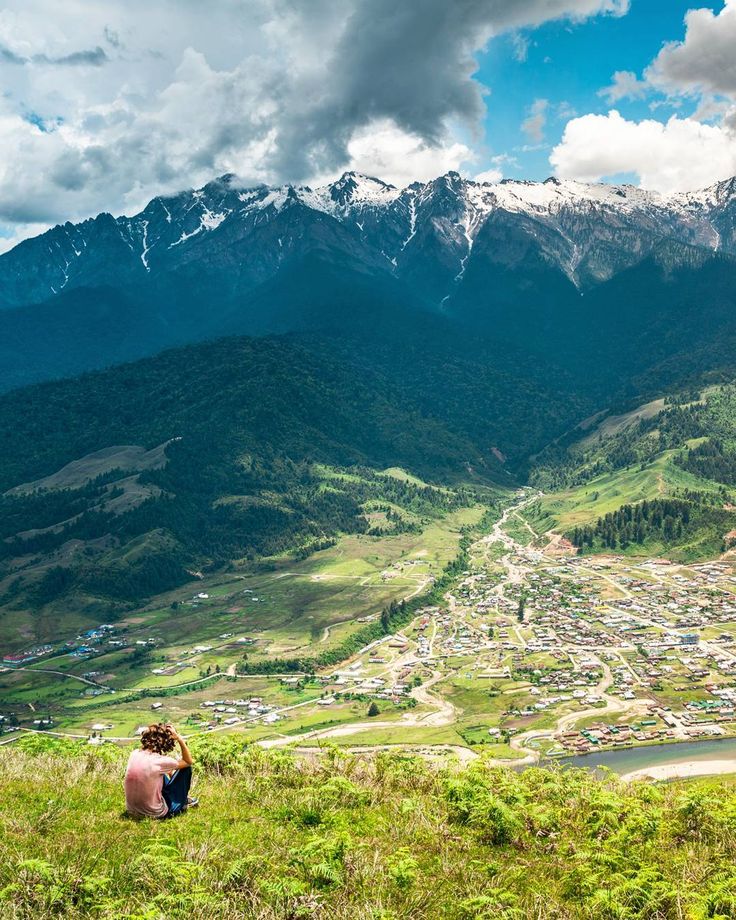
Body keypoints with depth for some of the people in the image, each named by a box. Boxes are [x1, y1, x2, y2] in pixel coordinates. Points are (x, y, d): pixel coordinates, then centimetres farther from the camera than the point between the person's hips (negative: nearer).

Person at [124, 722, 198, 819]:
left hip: (132, 810, 6)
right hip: (154, 813, -6)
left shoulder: (134, 754, -4)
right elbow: (189, 761, -6)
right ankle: (183, 802, 26)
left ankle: (184, 798, 41)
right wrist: (179, 738, -13)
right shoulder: (159, 761, -22)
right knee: (186, 768, 3)